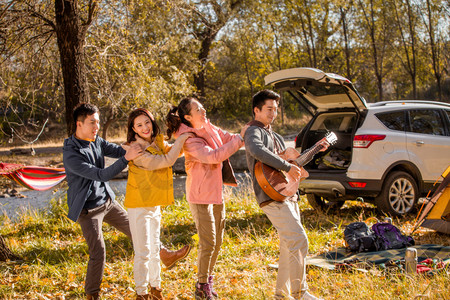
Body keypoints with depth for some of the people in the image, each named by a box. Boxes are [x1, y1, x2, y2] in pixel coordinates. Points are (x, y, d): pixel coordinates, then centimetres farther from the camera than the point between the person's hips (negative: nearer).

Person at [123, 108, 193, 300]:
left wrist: (187, 141, 5)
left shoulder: (158, 143, 4)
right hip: (139, 206, -8)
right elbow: (166, 161, -23)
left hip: (155, 205, 8)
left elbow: (173, 152, 22)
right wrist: (180, 140, -15)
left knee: (154, 249, 19)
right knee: (143, 253, -3)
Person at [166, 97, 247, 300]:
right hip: (200, 196, -8)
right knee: (208, 243, -5)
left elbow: (229, 139, 9)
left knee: (217, 241, 15)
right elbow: (213, 156, -32)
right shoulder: (189, 140, -21)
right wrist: (240, 138, -31)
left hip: (216, 192, 8)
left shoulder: (209, 128, 4)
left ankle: (208, 281, 30)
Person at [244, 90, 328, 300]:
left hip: (287, 195, 9)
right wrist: (287, 167, -28)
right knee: (299, 241, -15)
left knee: (289, 246, 10)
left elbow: (291, 158, 31)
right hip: (272, 197, -9)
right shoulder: (253, 132, -6)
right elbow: (257, 151, -29)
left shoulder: (275, 136, 24)